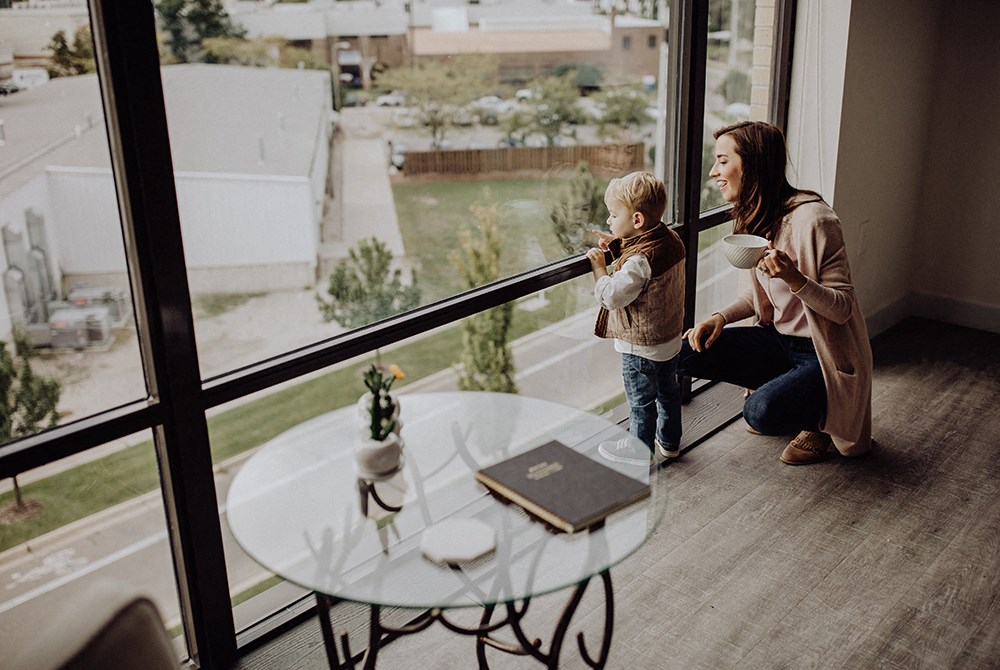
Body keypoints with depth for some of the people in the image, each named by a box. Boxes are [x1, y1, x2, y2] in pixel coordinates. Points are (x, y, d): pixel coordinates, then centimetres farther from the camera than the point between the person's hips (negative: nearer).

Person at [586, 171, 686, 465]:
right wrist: (618, 246, 4)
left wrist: (599, 266, -17)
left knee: (641, 401, 10)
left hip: (641, 346, -9)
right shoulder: (671, 240, -3)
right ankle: (669, 441, 41)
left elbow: (613, 296, -29)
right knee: (668, 390, 24)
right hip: (670, 338, 9)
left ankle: (640, 449, 27)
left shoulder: (640, 260, -31)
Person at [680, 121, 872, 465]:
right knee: (688, 351, -10)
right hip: (778, 340, 8)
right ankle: (775, 387, 13)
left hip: (823, 356, -7)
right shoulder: (753, 217, 2)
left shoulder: (811, 218, -23)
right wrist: (721, 316, -6)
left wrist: (795, 278, -39)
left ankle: (822, 415, 5)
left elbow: (842, 308, -21)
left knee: (761, 412, -31)